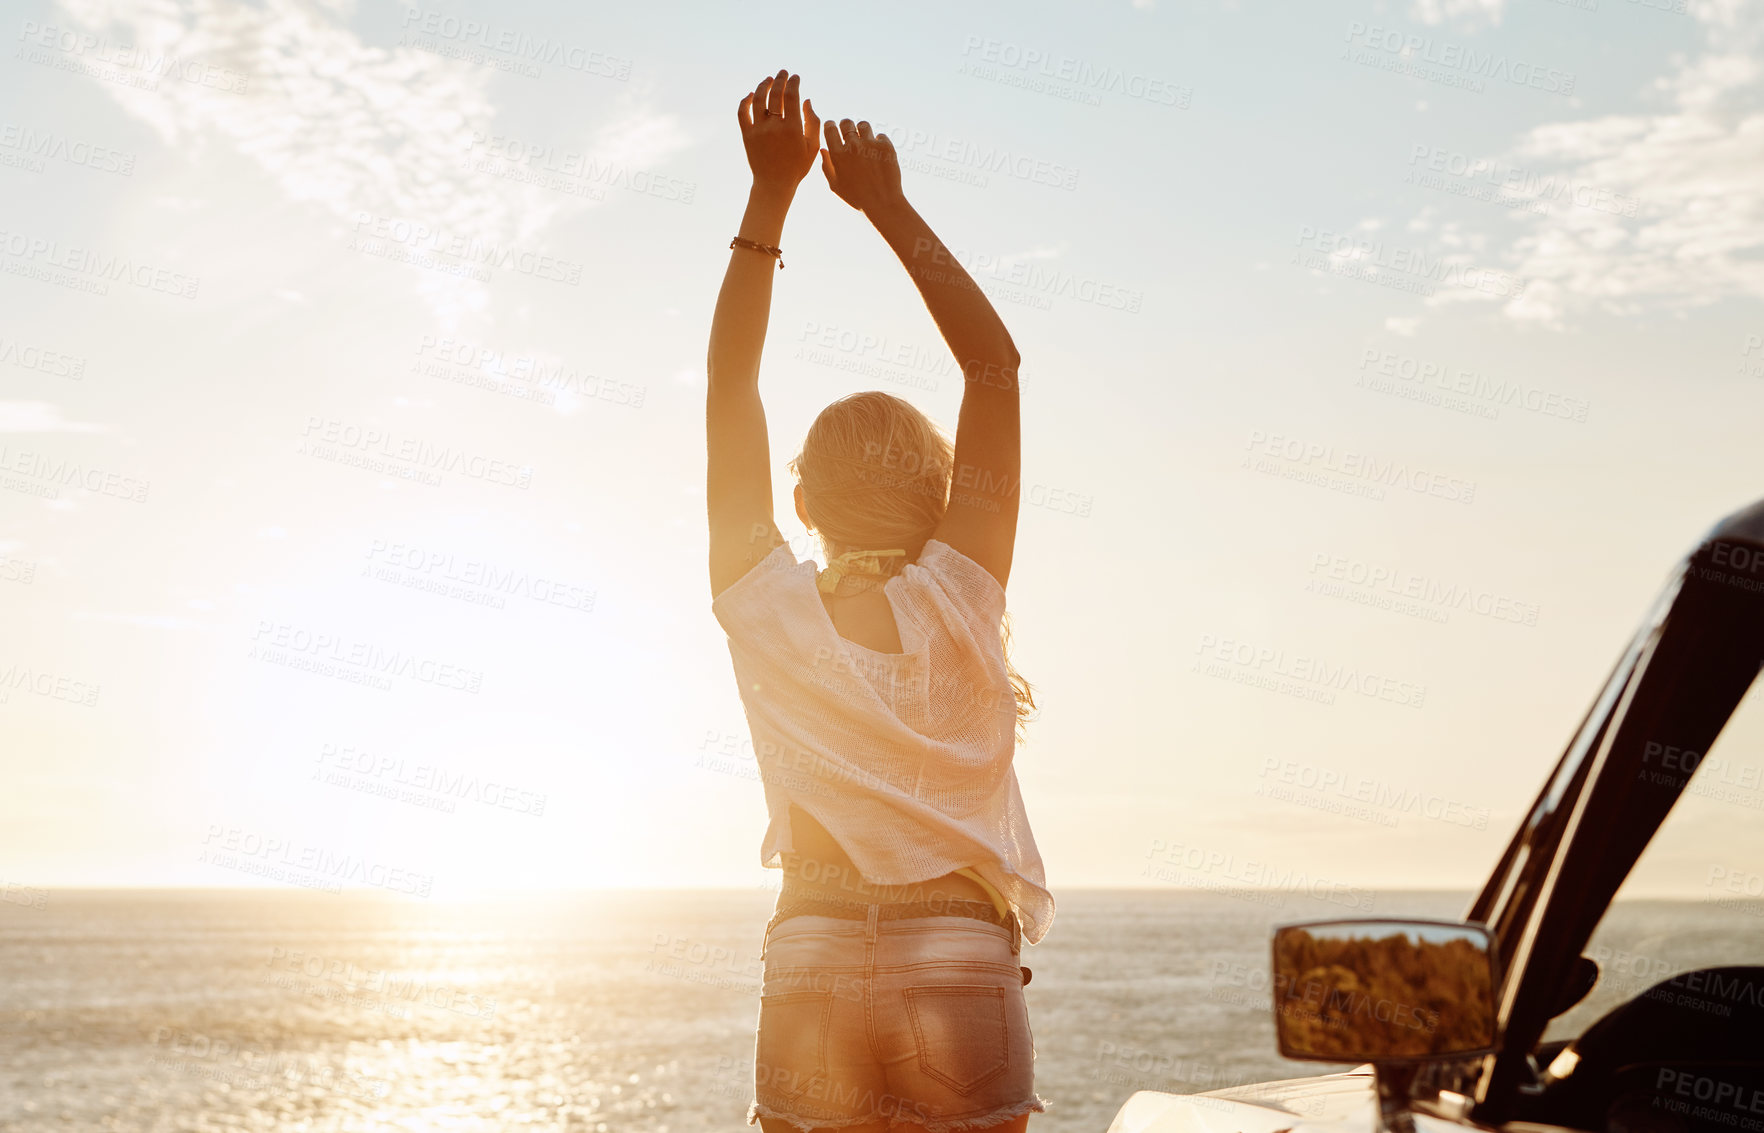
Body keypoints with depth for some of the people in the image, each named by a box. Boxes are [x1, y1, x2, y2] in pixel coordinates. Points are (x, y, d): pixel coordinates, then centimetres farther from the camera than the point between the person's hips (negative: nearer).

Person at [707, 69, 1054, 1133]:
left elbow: (730, 381, 1)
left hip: (809, 974, 2)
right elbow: (996, 363, -3)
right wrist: (890, 207, -1)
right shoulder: (956, 607, -6)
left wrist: (771, 195, 2)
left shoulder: (770, 614, -3)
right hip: (960, 971, -1)